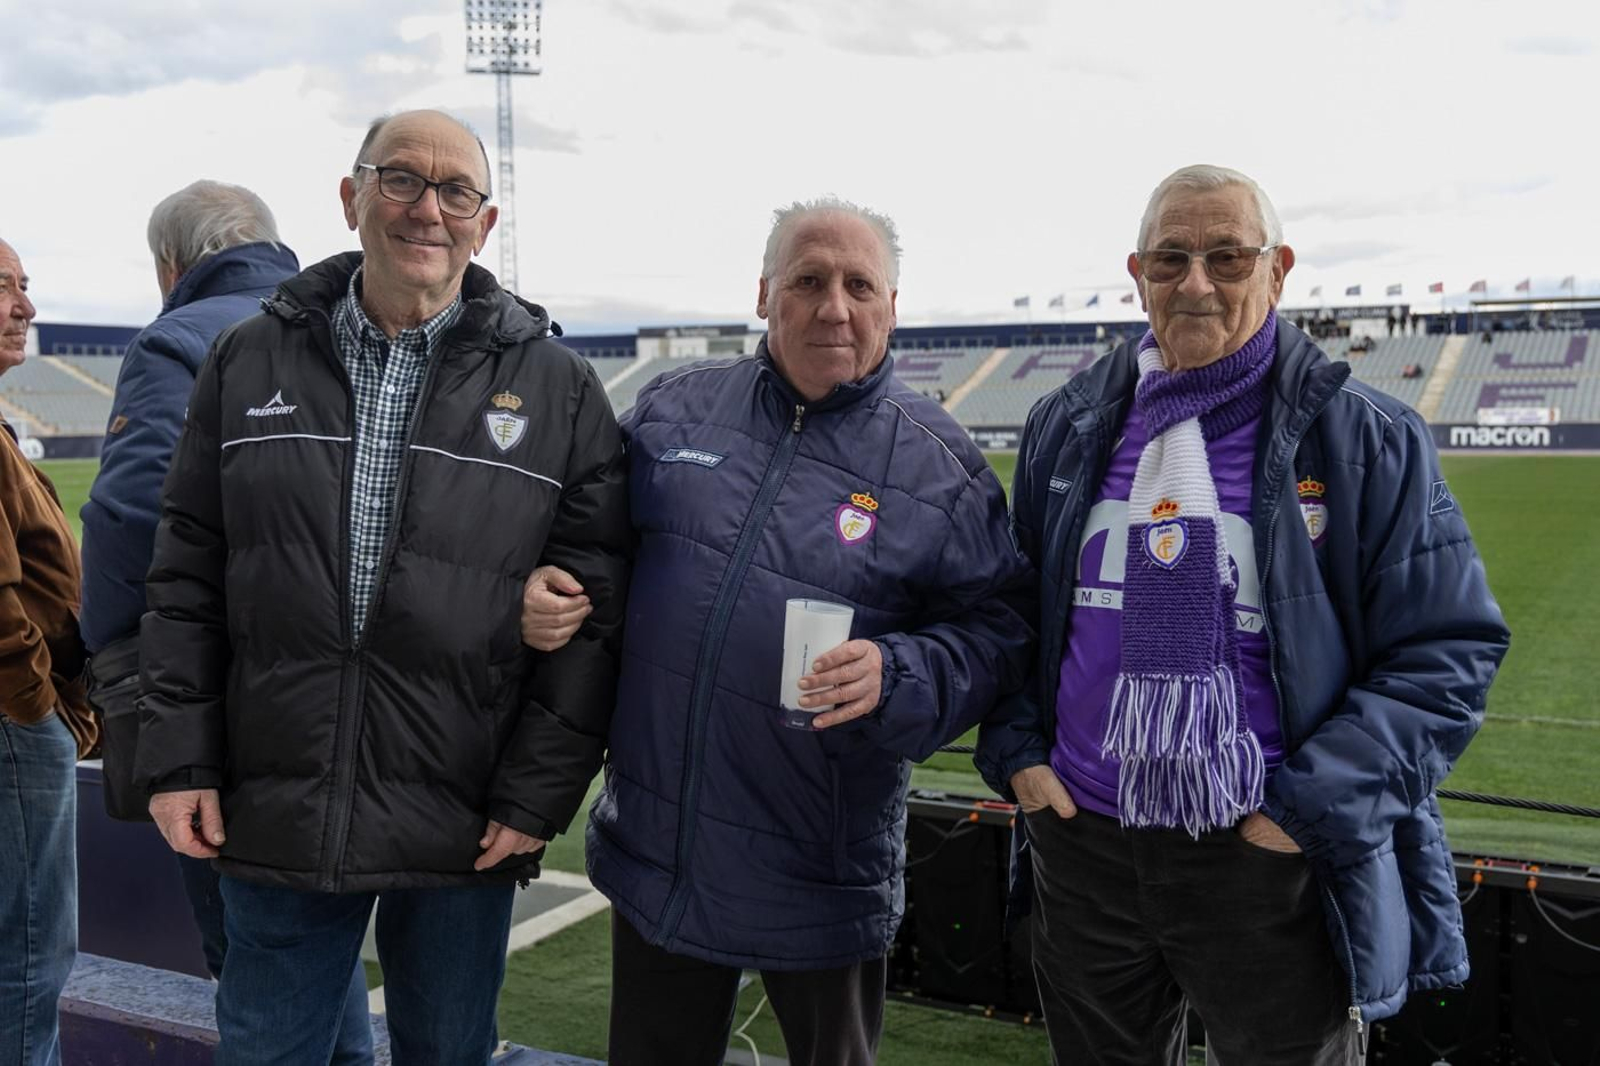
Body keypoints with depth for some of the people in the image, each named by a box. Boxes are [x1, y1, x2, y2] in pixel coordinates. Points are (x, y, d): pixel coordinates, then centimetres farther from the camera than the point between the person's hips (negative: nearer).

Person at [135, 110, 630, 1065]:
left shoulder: (559, 389, -1)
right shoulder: (251, 362, 6)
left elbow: (593, 610, -3)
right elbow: (188, 579, 7)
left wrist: (538, 797, -8)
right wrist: (179, 761, 1)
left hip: (464, 836, -1)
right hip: (273, 818, 2)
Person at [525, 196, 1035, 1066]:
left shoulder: (939, 464, -5)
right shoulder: (673, 408, 3)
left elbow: (994, 629, -6)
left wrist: (894, 678, -23)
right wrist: (547, 592, -6)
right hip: (652, 853, 3)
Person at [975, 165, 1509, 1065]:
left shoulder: (1368, 439, -6)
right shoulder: (1068, 427, 5)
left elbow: (1449, 651, -8)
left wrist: (1313, 808, -16)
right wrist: (1016, 752, 1)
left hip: (1272, 863, -3)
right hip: (1080, 848, 4)